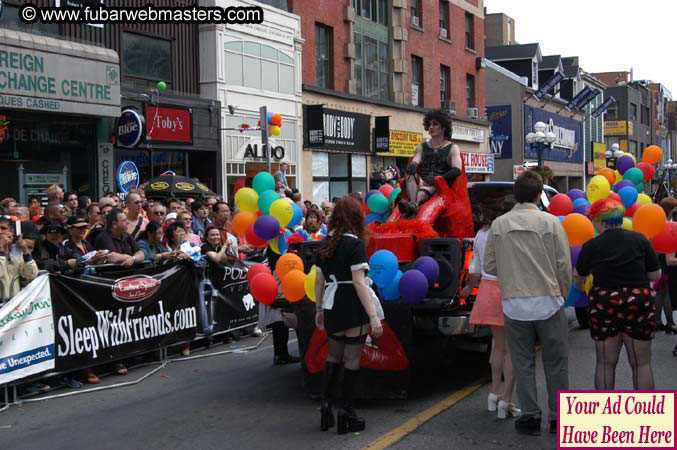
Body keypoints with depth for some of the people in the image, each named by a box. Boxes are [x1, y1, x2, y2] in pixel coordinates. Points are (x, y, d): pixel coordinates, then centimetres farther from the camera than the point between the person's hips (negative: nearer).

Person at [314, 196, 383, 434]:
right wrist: (373, 316, -19)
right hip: (353, 307, -6)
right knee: (352, 359, 3)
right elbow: (359, 282, -18)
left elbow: (318, 281, 12)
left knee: (334, 355, 19)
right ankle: (346, 410, 7)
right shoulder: (355, 244, -12)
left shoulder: (326, 243, 8)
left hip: (332, 306, 6)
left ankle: (326, 404, 20)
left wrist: (319, 310, 23)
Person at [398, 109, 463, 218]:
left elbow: (457, 170, -4)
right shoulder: (421, 147, 24)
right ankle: (414, 206, -55)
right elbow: (414, 163, 5)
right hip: (422, 183, 3)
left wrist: (436, 180, -17)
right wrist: (418, 179, -19)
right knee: (410, 175, -28)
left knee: (427, 189, -36)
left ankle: (415, 204, -68)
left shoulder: (452, 148, 12)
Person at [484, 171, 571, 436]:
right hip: (548, 300, -1)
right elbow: (564, 265, -4)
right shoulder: (549, 222, -5)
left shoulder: (498, 225, 0)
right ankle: (558, 417, 14)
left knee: (523, 362, 10)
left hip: (514, 303, 1)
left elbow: (489, 267, 4)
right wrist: (563, 294, 11)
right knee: (555, 362, 9)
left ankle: (530, 415, 14)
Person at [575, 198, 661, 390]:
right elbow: (656, 275, 2)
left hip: (603, 306, 0)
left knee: (605, 363, 11)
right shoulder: (640, 240, -3)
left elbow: (578, 277, 13)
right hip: (639, 304, 0)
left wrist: (580, 287, 35)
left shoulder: (591, 246, -3)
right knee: (641, 363, 9)